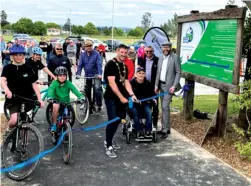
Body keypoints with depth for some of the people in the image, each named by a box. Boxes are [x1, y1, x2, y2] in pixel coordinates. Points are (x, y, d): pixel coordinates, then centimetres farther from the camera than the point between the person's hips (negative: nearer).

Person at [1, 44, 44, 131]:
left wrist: (39, 99, -6)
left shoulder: (28, 69, 2)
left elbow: (34, 84, 2)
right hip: (13, 100, -2)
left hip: (26, 99, 2)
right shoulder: (8, 68, -3)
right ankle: (9, 130, 11)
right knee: (14, 120, -21)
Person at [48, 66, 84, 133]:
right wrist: (50, 97, -48)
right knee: (55, 106, -34)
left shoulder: (68, 83, -10)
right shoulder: (54, 83, -12)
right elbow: (51, 90, -27)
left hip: (66, 102, 1)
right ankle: (54, 125, -17)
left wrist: (81, 96, -41)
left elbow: (74, 90, -23)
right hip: (57, 101, -1)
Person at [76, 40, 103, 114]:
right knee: (87, 91, 9)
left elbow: (99, 64, -16)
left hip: (96, 75, -5)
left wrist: (100, 74, -30)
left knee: (97, 88, -23)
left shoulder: (96, 54, -8)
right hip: (87, 75, 5)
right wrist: (78, 74, -15)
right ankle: (91, 106, 24)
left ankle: (99, 105, -11)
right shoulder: (83, 55, 4)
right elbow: (80, 65, 0)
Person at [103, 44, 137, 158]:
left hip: (121, 98, 8)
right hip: (111, 98, -8)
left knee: (118, 120, 13)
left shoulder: (124, 66, 13)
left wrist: (132, 94, -4)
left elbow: (126, 82, 11)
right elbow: (112, 83, -20)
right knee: (112, 121, -12)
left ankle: (108, 141, 27)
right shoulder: (111, 64, -13)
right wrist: (121, 97, -21)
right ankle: (108, 147, -3)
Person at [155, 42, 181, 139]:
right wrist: (156, 85, 5)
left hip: (169, 86, -6)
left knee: (165, 106, -11)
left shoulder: (175, 58, -7)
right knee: (163, 107, 12)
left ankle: (166, 129, -3)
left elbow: (178, 73, -8)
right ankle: (165, 127, 22)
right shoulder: (160, 58, 11)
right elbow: (158, 72, 12)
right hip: (161, 85, 6)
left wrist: (174, 85, -15)